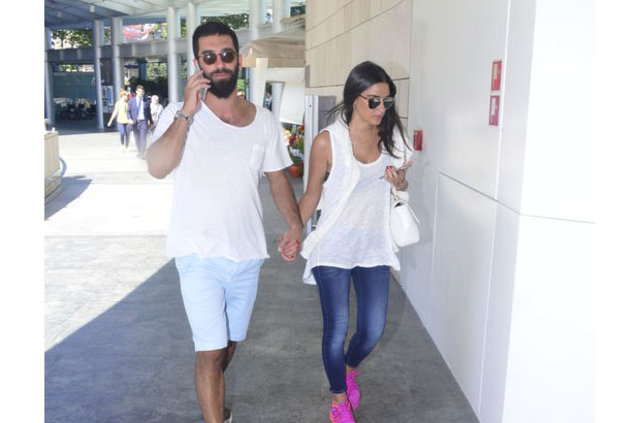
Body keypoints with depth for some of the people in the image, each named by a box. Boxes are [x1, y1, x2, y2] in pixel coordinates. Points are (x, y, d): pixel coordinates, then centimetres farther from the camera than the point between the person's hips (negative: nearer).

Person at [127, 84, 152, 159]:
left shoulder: (146, 101, 4)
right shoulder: (131, 101, 5)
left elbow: (148, 112, 10)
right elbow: (128, 111, 7)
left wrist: (149, 120, 5)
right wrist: (130, 119, -9)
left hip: (143, 121, -2)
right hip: (135, 122, 2)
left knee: (143, 138, -10)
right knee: (137, 138, 10)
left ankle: (142, 153, -6)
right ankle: (139, 152, 26)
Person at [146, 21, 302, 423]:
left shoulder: (264, 121, 3)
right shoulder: (180, 114, -6)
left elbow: (278, 177, 8)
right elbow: (157, 167, -20)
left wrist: (295, 223, -6)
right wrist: (187, 112, -25)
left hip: (248, 253, 4)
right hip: (200, 254, -4)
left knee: (231, 342, 20)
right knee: (211, 349, -5)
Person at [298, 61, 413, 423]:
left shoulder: (389, 135, 1)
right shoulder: (327, 141, -10)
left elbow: (402, 182, 16)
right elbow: (313, 193, 1)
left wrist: (400, 181, -7)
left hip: (374, 247, 4)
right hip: (333, 248, -3)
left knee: (374, 329, 7)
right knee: (337, 328, 3)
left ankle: (350, 368, 42)